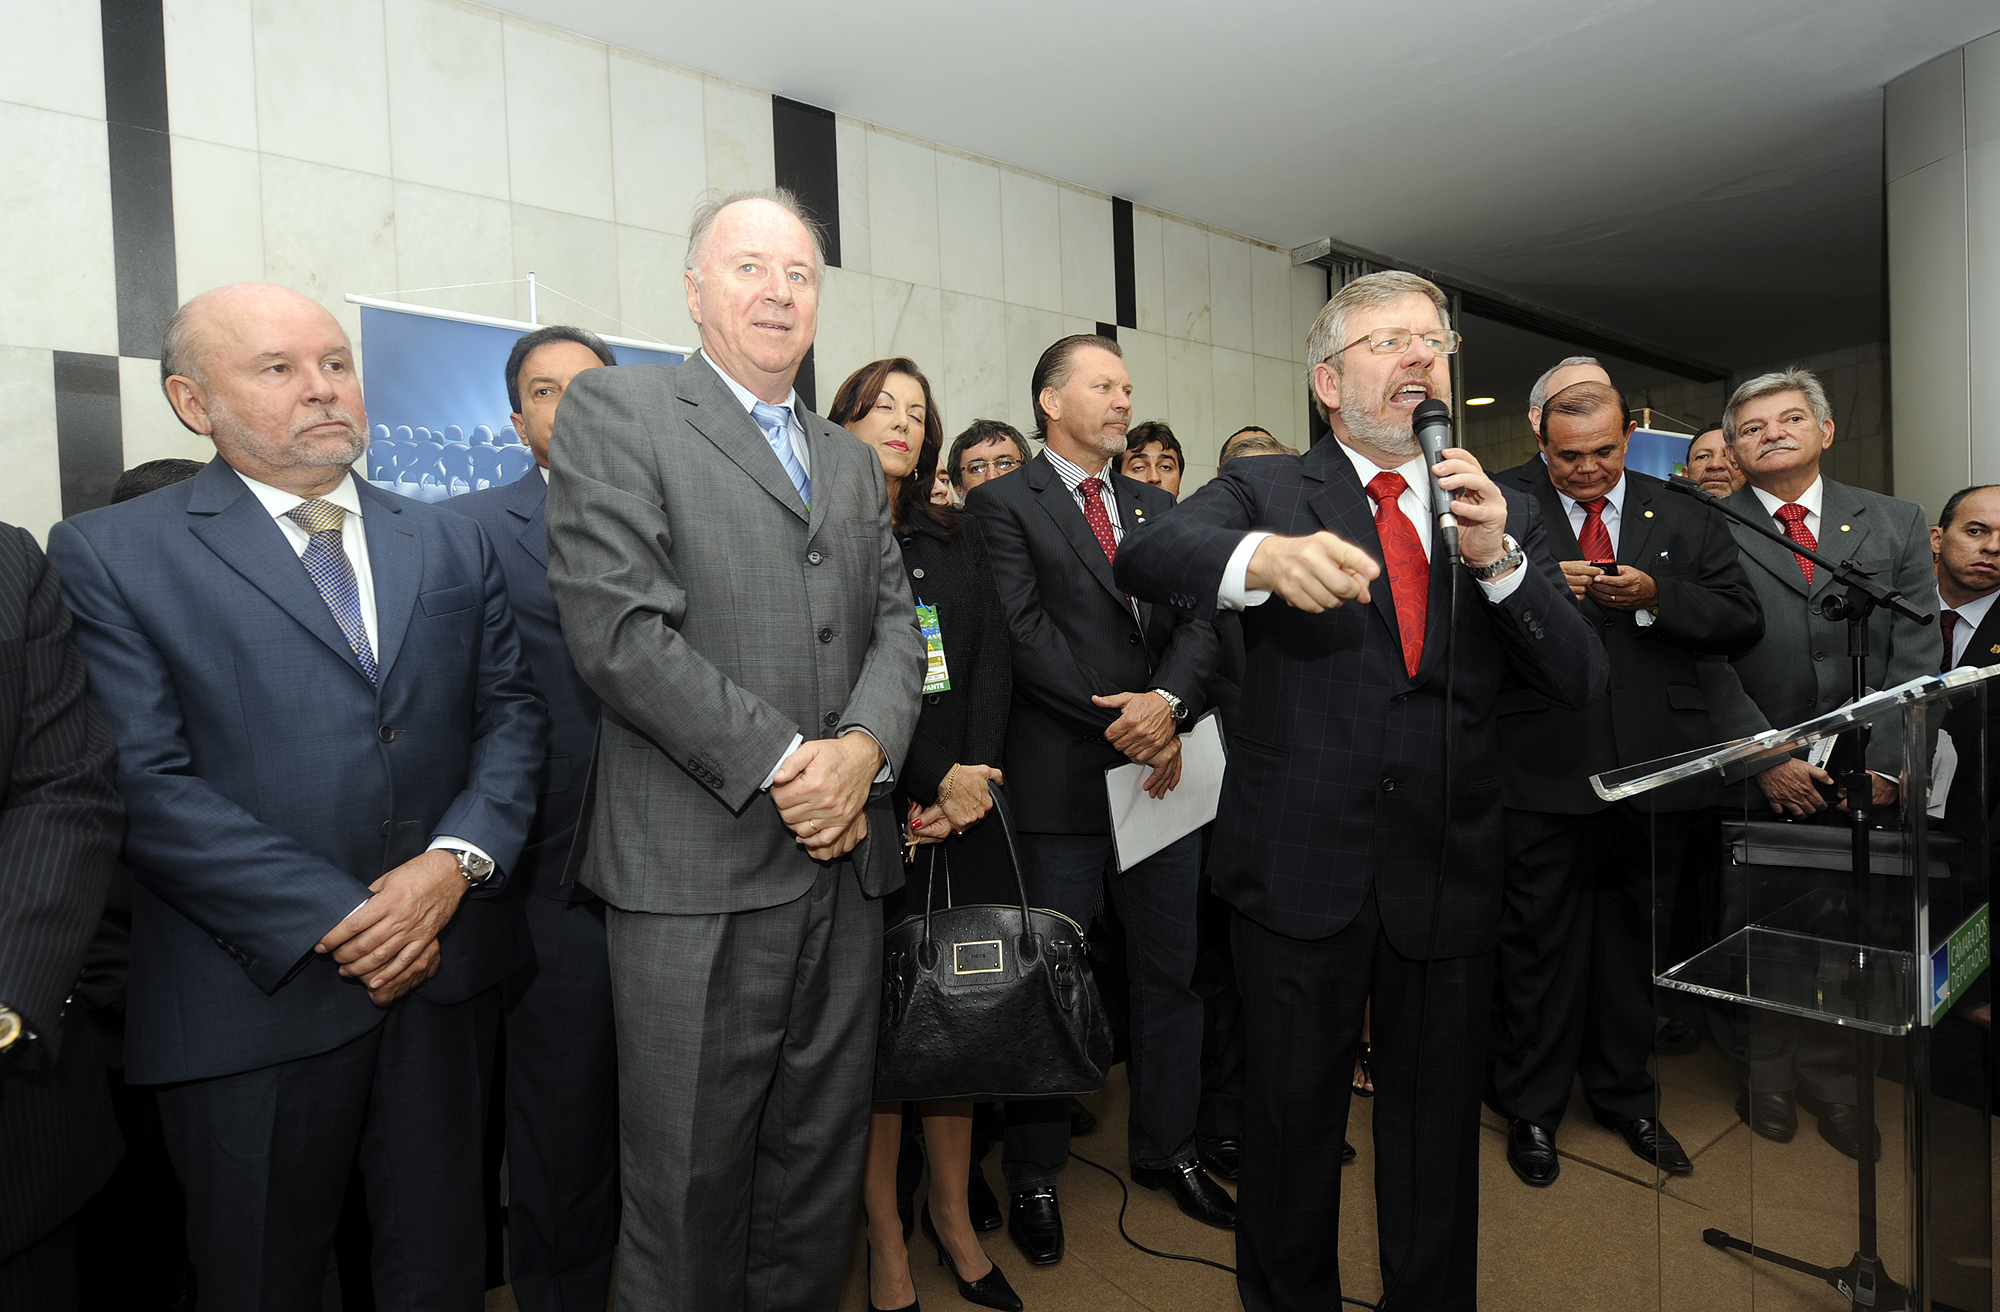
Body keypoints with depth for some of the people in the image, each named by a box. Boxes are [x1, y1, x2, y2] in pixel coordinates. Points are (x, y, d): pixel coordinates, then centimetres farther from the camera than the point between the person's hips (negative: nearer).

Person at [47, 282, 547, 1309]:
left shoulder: (451, 544, 9)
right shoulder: (109, 554, -4)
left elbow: (510, 713, 4)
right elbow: (146, 785, -12)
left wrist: (454, 862, -12)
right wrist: (335, 919, -16)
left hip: (447, 962, 4)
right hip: (259, 985, -3)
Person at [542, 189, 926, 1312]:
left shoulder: (855, 463, 18)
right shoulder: (615, 410, -1)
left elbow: (896, 628, 11)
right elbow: (620, 627, -12)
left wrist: (864, 748, -9)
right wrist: (782, 762, -14)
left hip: (844, 858, 6)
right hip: (696, 871, -5)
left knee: (822, 1170, 18)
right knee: (690, 1187, 10)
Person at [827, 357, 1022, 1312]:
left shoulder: (956, 536, 15)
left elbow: (993, 657, 7)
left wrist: (972, 776, -7)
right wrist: (933, 778, -14)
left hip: (963, 809, 4)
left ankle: (953, 1215, 29)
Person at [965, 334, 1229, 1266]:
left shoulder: (1158, 507, 15)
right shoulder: (1003, 504, -2)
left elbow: (1199, 619, 4)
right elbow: (1025, 630, -13)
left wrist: (1167, 700, -16)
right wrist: (1118, 720, -18)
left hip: (1162, 769, 5)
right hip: (1061, 779, -5)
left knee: (1169, 972, 16)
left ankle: (1165, 1147, 37)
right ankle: (1033, 1176, 28)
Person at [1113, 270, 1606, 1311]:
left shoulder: (1505, 515, 9)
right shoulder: (1264, 490, 0)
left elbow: (1581, 681, 2)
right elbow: (1144, 558, -19)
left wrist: (1498, 556, -14)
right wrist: (1264, 556, -40)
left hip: (1449, 875, 3)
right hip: (1301, 872, -2)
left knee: (1439, 1126, 19)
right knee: (1292, 1116, 14)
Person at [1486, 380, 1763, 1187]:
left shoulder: (1685, 520, 9)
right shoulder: (1501, 504, -1)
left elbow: (1743, 623, 3)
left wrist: (1655, 596, -12)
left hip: (1652, 768, 3)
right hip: (1544, 768, -3)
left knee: (1633, 937, 17)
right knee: (1540, 939, 7)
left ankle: (1625, 1097, 37)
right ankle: (1530, 1108, 26)